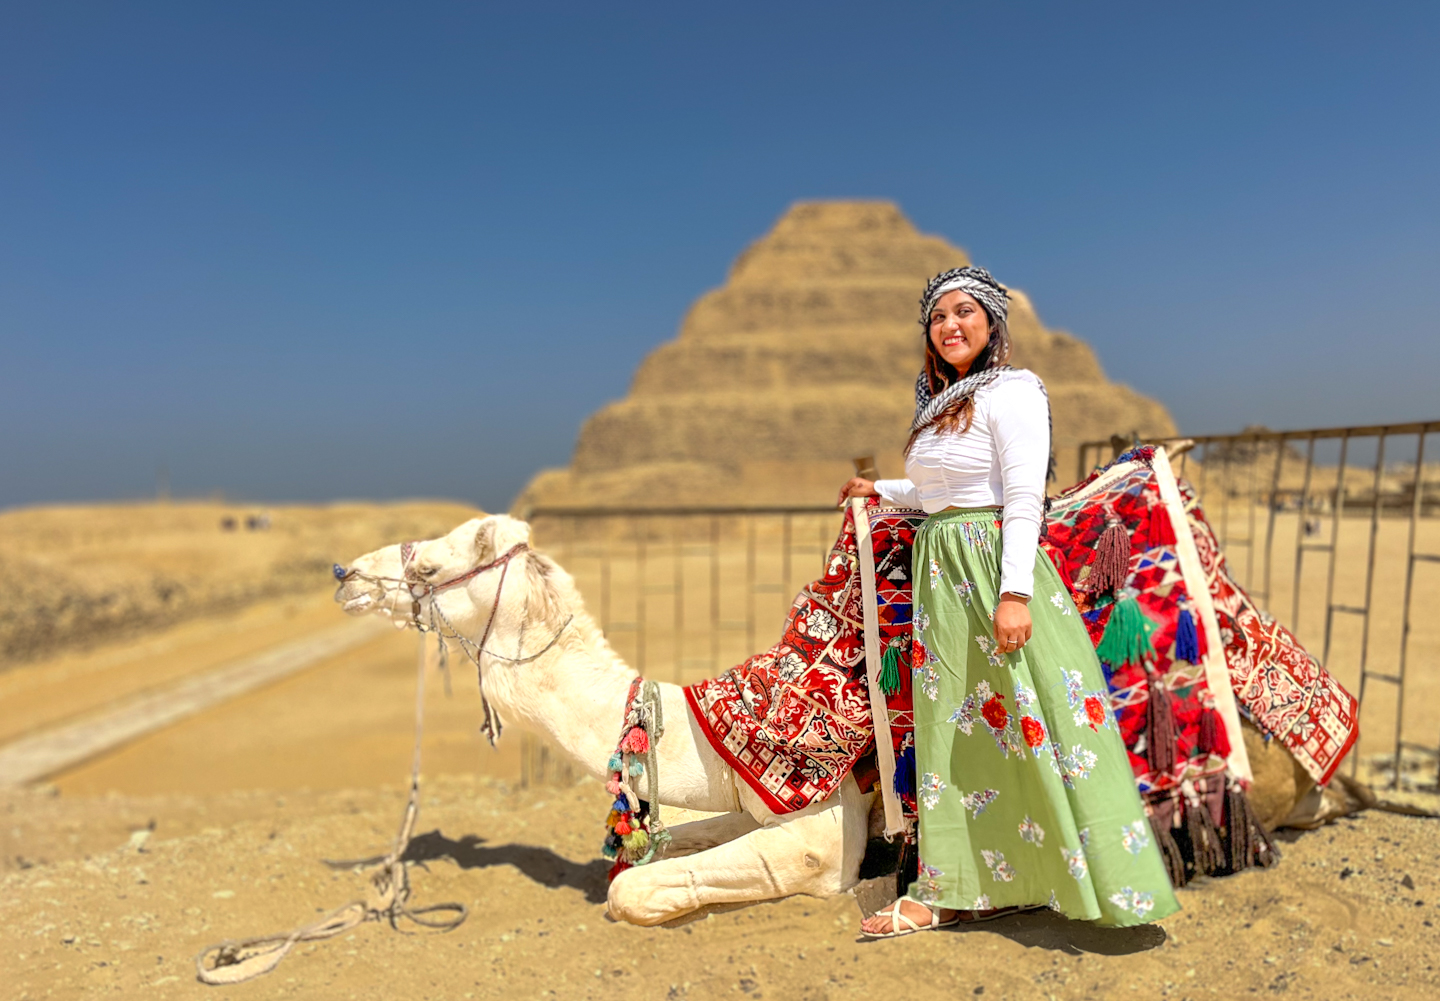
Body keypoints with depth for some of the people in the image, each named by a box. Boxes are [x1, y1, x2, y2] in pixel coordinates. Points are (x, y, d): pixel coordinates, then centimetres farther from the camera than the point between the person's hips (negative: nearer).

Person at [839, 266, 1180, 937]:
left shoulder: (1011, 391, -7)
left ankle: (1105, 879, 9)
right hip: (941, 577, 8)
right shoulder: (944, 402, 17)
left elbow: (1024, 500, -15)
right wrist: (883, 490, 32)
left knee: (1026, 725, -6)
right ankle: (953, 889, 20)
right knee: (954, 725, 10)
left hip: (991, 567, -8)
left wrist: (1014, 591, -23)